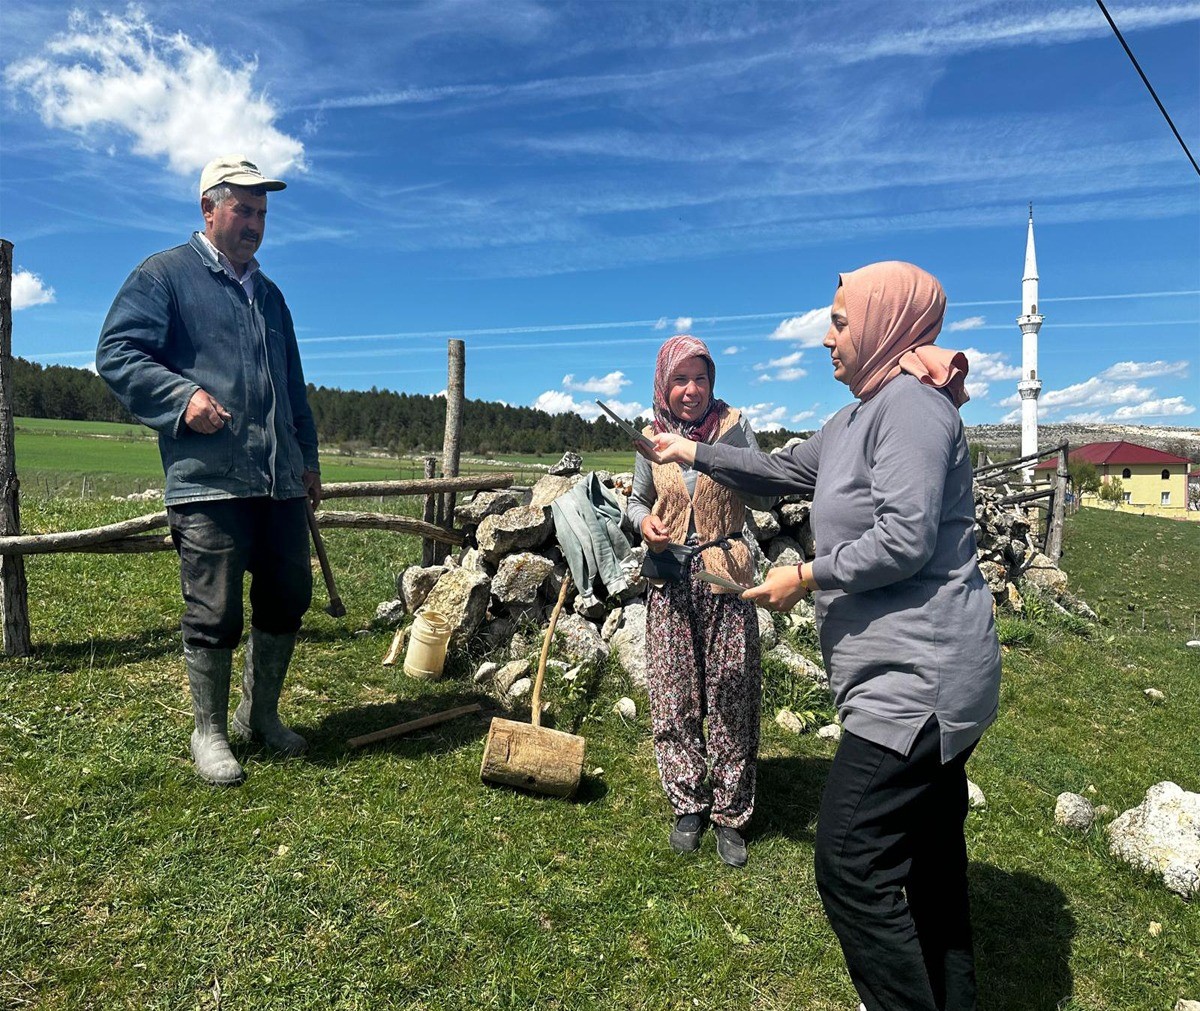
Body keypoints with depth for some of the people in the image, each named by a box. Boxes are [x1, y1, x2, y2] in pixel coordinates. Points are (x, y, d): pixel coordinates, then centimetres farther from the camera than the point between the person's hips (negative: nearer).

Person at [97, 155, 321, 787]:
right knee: (215, 615, -2)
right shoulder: (165, 274, 4)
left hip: (280, 481, 7)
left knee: (288, 600, 10)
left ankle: (260, 714, 29)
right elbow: (116, 354, -4)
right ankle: (209, 733, 18)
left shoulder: (267, 293, 24)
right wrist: (183, 396, -18)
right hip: (208, 480, -6)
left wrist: (308, 459, 23)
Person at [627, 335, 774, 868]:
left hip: (725, 576, -2)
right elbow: (638, 499, 16)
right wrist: (644, 524, -7)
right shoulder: (652, 437, 5)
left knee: (730, 696, 2)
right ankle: (689, 805, 24)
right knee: (674, 697, 6)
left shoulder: (733, 425, -3)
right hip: (671, 578, 2)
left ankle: (729, 815, 17)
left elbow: (765, 498, -5)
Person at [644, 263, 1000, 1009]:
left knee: (853, 868, -6)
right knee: (929, 863, 21)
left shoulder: (911, 404, -16)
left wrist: (806, 577, -13)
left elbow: (904, 541, -24)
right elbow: (786, 471, 25)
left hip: (916, 679, -11)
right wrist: (692, 453, 25)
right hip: (917, 677, 11)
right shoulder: (862, 415, 16)